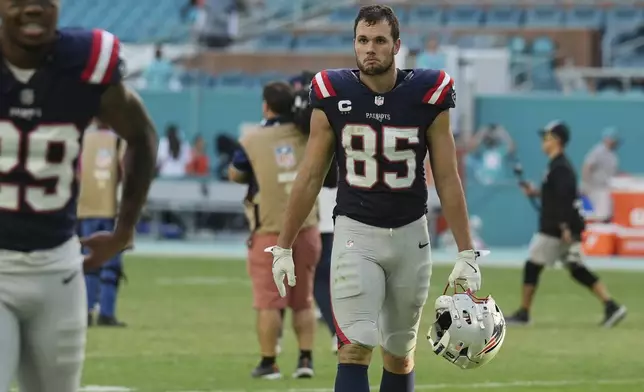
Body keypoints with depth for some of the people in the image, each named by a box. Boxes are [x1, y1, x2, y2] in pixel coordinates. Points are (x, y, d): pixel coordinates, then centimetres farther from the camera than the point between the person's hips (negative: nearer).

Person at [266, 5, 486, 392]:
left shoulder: (428, 96, -5)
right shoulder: (333, 96, -5)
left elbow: (448, 179, 0)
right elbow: (310, 178, 4)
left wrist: (467, 252, -3)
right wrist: (284, 246, 6)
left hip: (409, 233, 1)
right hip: (356, 231, -1)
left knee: (400, 355, 11)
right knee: (355, 349, -14)